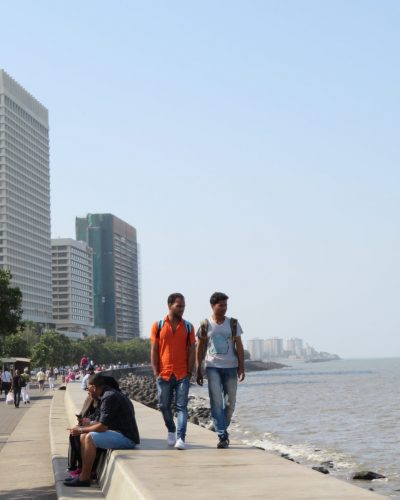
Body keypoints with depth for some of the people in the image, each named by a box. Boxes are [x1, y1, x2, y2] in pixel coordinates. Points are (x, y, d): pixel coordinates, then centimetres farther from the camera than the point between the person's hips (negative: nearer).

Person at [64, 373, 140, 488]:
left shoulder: (110, 397, -18)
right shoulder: (106, 395, 14)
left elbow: (102, 426, -21)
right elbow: (102, 423, 18)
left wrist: (81, 430, -8)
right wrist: (83, 427, 10)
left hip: (127, 438, -11)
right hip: (120, 434, 11)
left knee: (90, 438, -22)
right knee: (84, 437, 9)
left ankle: (84, 478, -15)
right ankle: (84, 473, 9)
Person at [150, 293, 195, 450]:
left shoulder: (188, 327, 5)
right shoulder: (158, 326, 3)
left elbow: (191, 350, 4)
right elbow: (154, 350, 3)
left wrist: (189, 372, -3)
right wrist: (156, 372, -3)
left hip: (182, 374, 0)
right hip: (164, 374, 1)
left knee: (181, 406, -6)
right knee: (164, 406, 9)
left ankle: (180, 438, -10)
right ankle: (171, 431, 31)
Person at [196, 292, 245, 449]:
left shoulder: (233, 324, 4)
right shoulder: (205, 325, 2)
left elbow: (239, 346, 5)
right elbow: (200, 349, 7)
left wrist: (242, 368, -2)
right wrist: (199, 371, 5)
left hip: (231, 367, 2)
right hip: (213, 367, -2)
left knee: (230, 402, 7)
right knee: (216, 402, -10)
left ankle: (223, 429, 28)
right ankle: (222, 436, -10)